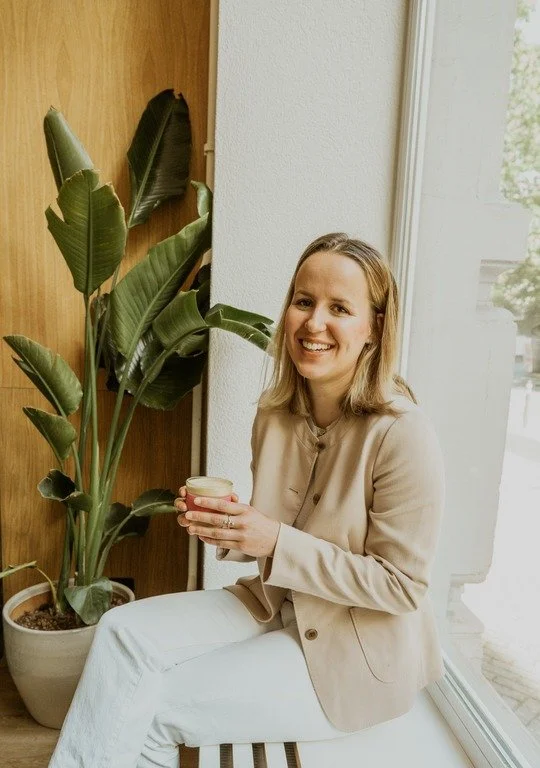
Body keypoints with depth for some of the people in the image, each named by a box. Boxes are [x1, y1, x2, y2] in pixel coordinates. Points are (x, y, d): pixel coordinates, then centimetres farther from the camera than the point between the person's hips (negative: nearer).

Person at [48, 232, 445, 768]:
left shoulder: (402, 433, -23)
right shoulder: (274, 413, -4)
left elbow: (401, 586, -18)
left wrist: (275, 541, -26)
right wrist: (227, 525, -15)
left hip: (360, 652, -5)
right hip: (275, 604, 6)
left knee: (153, 710, -10)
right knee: (124, 630, -11)